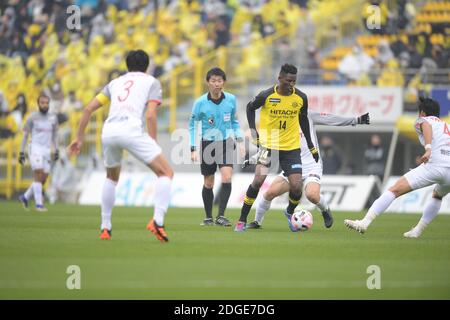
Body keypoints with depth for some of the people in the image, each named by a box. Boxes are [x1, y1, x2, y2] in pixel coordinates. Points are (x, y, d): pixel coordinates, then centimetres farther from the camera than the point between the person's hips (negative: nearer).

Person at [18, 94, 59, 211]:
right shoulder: (32, 117, -2)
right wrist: (21, 153, -4)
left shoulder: (53, 118, 10)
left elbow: (55, 136, 15)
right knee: (39, 176, -17)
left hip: (46, 151, 5)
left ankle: (25, 197, 26)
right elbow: (25, 136, 1)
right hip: (35, 149, -5)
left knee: (43, 180, 5)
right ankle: (39, 204, -15)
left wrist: (56, 152, 1)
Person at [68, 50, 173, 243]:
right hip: (131, 129, -5)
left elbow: (88, 109, 23)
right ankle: (157, 221, -16)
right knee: (166, 173, 4)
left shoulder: (116, 82, 29)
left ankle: (105, 228, 25)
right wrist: (153, 146, 8)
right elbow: (150, 116, 3)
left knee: (112, 178, 30)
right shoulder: (151, 82, 18)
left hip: (109, 131, 5)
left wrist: (79, 138, 29)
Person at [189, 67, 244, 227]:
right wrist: (193, 149, -5)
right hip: (208, 143, -1)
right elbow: (192, 124, 0)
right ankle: (208, 217, 22)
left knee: (227, 177, -17)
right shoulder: (200, 103, -11)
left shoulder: (231, 99, -4)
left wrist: (240, 141, 3)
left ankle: (221, 216, -13)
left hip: (226, 143, 1)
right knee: (208, 183, 5)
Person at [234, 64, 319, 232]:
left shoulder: (301, 98, -5)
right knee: (258, 180, -16)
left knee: (296, 187, -7)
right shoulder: (266, 96, -13)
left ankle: (290, 212, 27)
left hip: (291, 147, 2)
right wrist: (253, 131, -5)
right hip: (268, 144, -2)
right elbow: (250, 108, 7)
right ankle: (242, 220, -1)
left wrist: (312, 147, 15)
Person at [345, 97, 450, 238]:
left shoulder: (422, 120, 16)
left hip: (434, 164, -6)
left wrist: (428, 148, -23)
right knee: (437, 195, 36)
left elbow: (426, 126, -8)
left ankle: (365, 222, -13)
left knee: (394, 190, -4)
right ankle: (418, 230, 25)